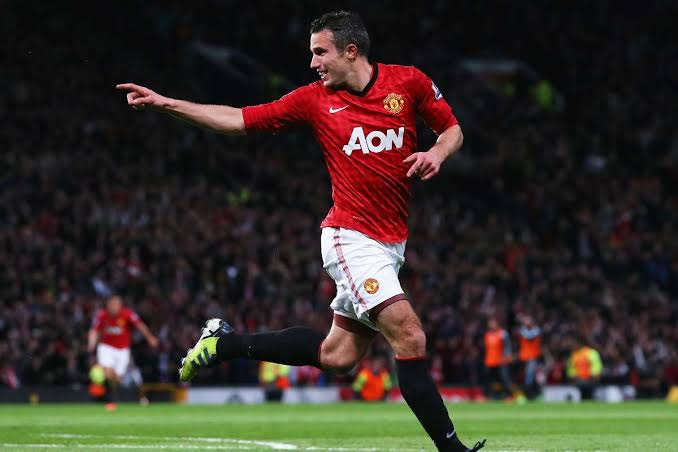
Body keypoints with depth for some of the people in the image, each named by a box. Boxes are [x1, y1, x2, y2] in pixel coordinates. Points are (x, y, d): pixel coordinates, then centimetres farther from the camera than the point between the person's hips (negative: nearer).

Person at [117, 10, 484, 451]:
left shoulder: (409, 82, 3)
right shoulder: (315, 99, 0)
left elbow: (452, 129, 12)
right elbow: (239, 119, 4)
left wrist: (436, 154, -10)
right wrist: (166, 103, 0)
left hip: (391, 243, 4)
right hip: (352, 237, -4)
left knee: (338, 355, 5)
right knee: (409, 336, -19)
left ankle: (228, 342, 21)